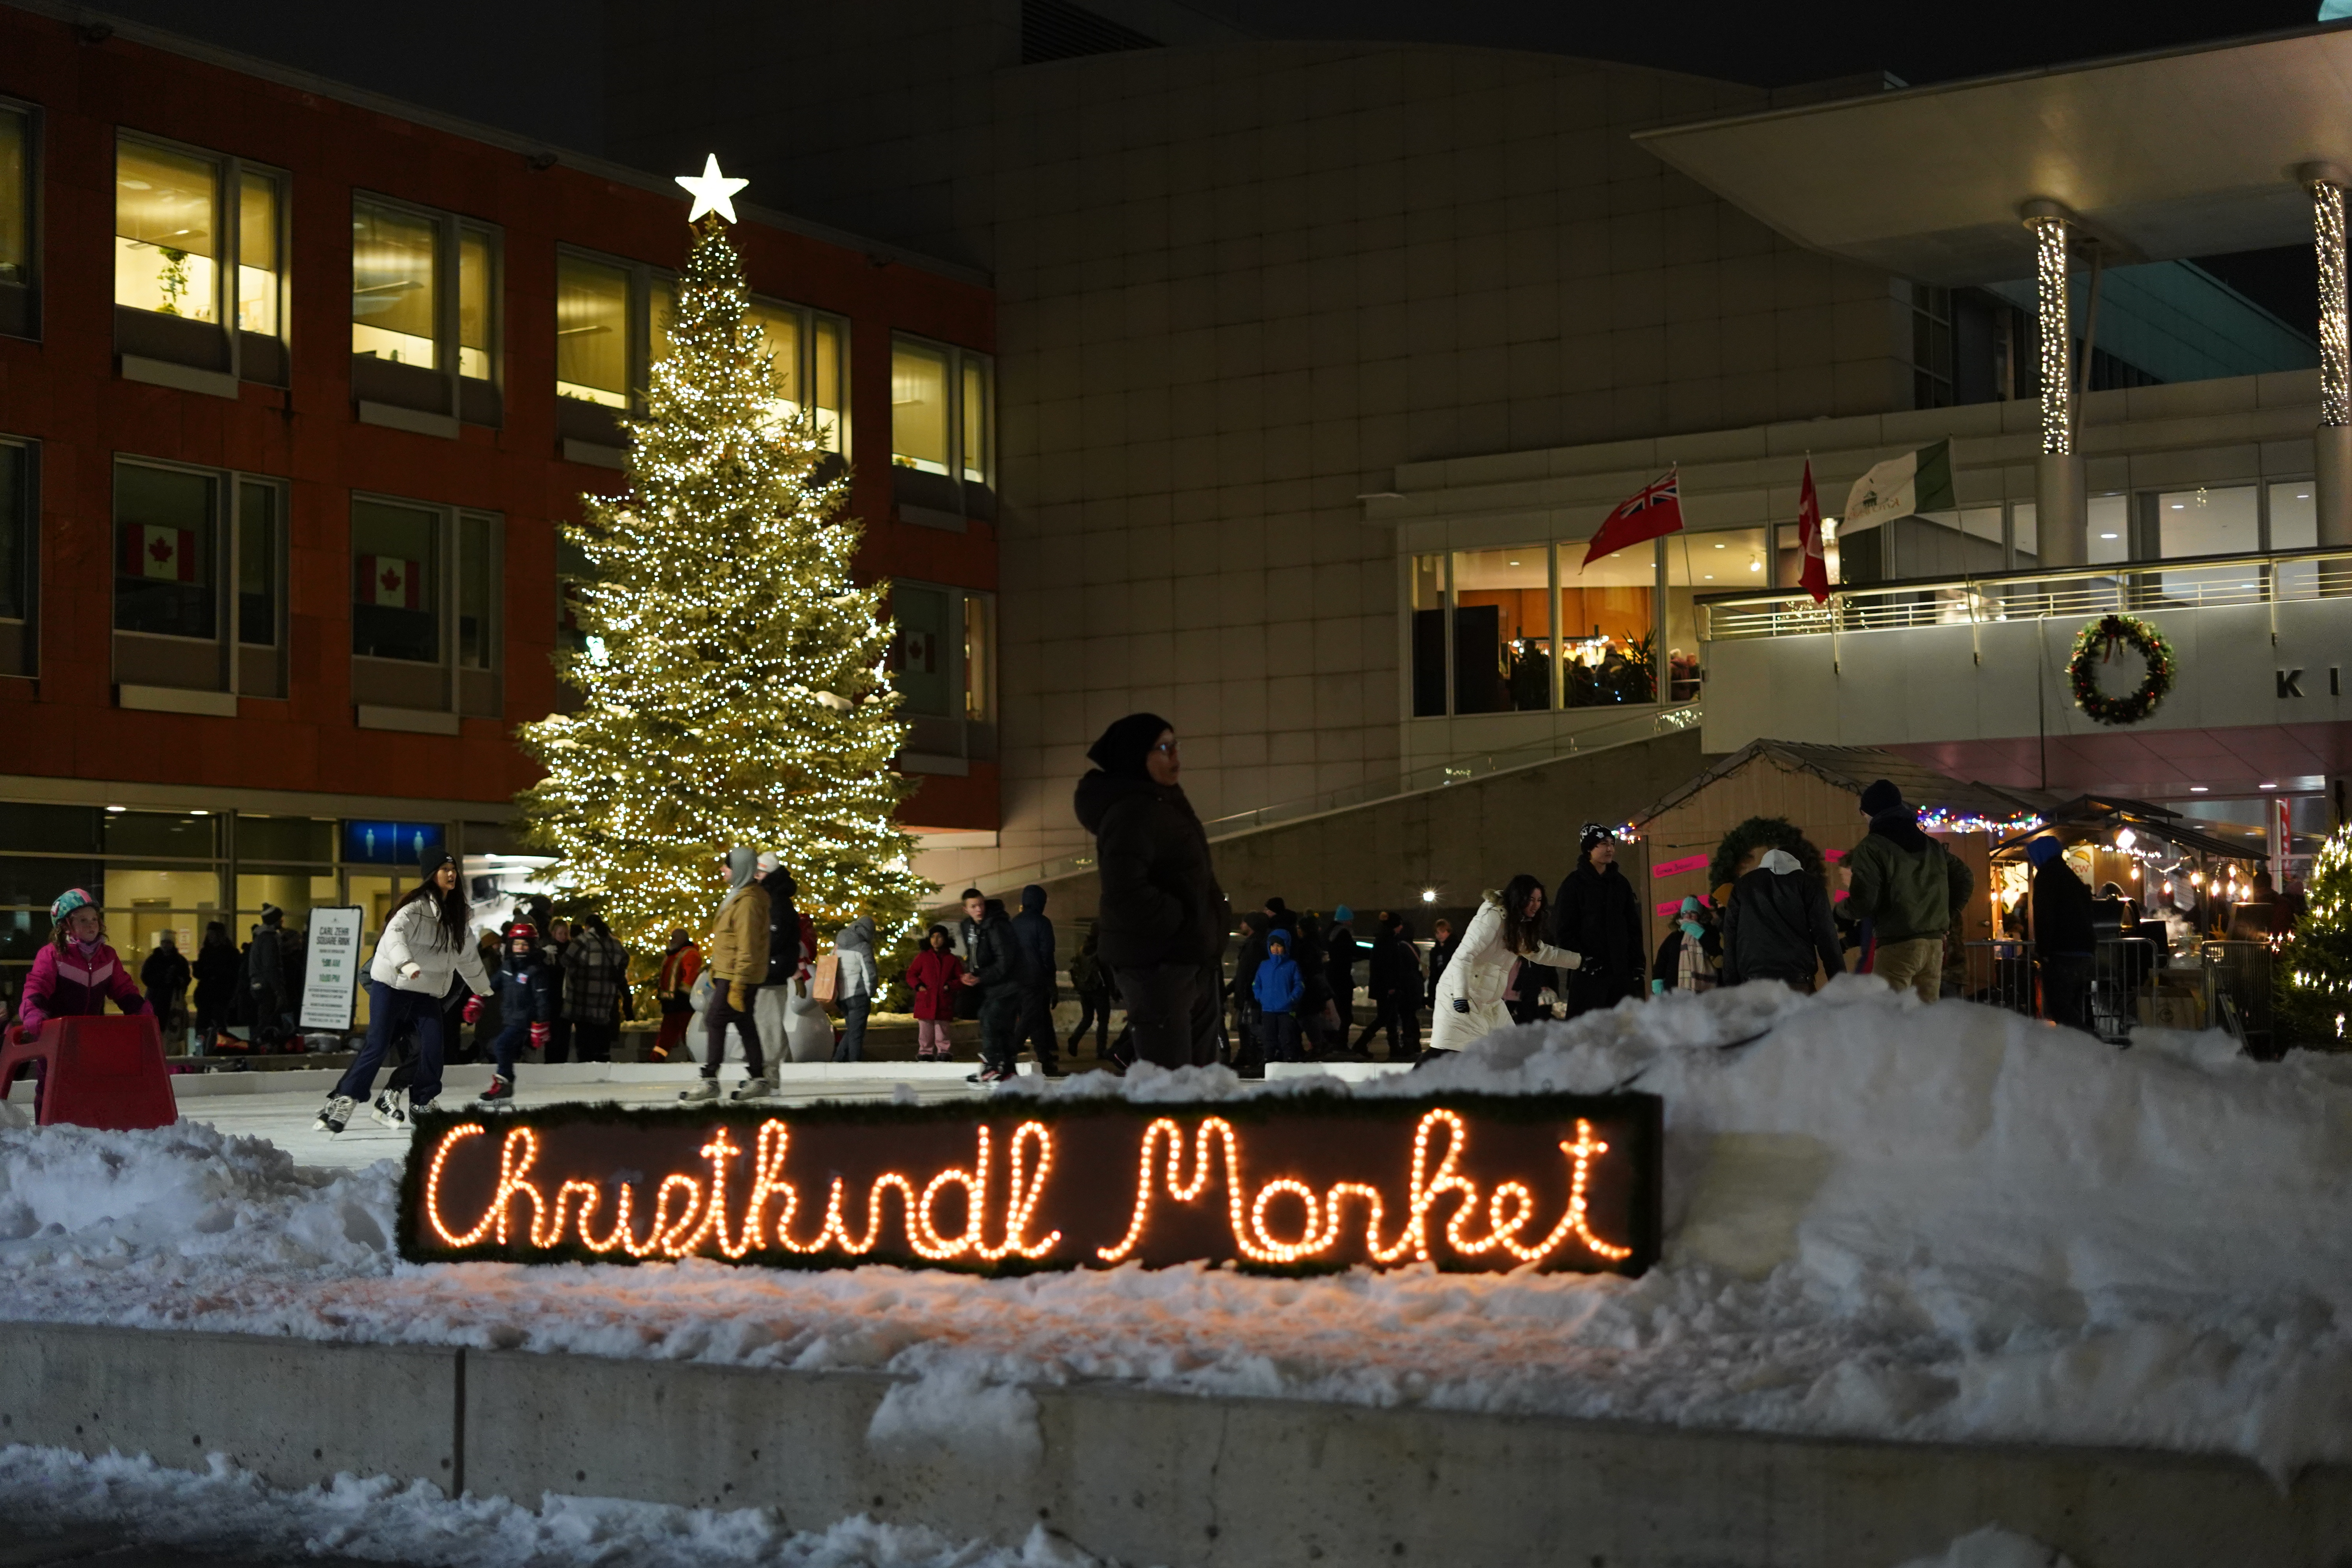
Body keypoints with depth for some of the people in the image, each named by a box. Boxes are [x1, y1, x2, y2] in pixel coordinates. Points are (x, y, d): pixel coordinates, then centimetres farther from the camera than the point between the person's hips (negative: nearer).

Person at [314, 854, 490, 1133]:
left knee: (433, 1046, -9)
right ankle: (341, 1102, -6)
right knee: (377, 1046, -11)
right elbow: (395, 932, -29)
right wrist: (406, 963, -46)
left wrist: (482, 987, 34)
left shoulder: (456, 913, 12)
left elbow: (466, 953, 26)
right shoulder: (417, 906, -12)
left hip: (427, 991, 6)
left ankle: (423, 1105, 7)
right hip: (392, 984, -6)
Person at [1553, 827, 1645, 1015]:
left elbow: (1634, 927, 19)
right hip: (1589, 972, -5)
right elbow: (1563, 931, -5)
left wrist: (1637, 964, 9)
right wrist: (1582, 961, -13)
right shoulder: (1575, 883, -2)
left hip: (1622, 970, 5)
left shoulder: (1620, 883, 15)